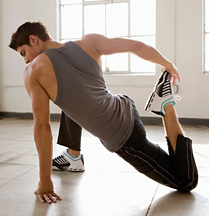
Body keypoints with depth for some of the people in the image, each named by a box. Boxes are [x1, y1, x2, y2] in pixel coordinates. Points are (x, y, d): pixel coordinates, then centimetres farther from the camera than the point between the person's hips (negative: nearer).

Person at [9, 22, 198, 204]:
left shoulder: (33, 72, -15)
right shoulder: (88, 42, -3)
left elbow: (42, 127, -15)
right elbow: (137, 46, -3)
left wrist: (45, 183, -7)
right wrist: (169, 65, 17)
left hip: (124, 141, -7)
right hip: (126, 107, 7)